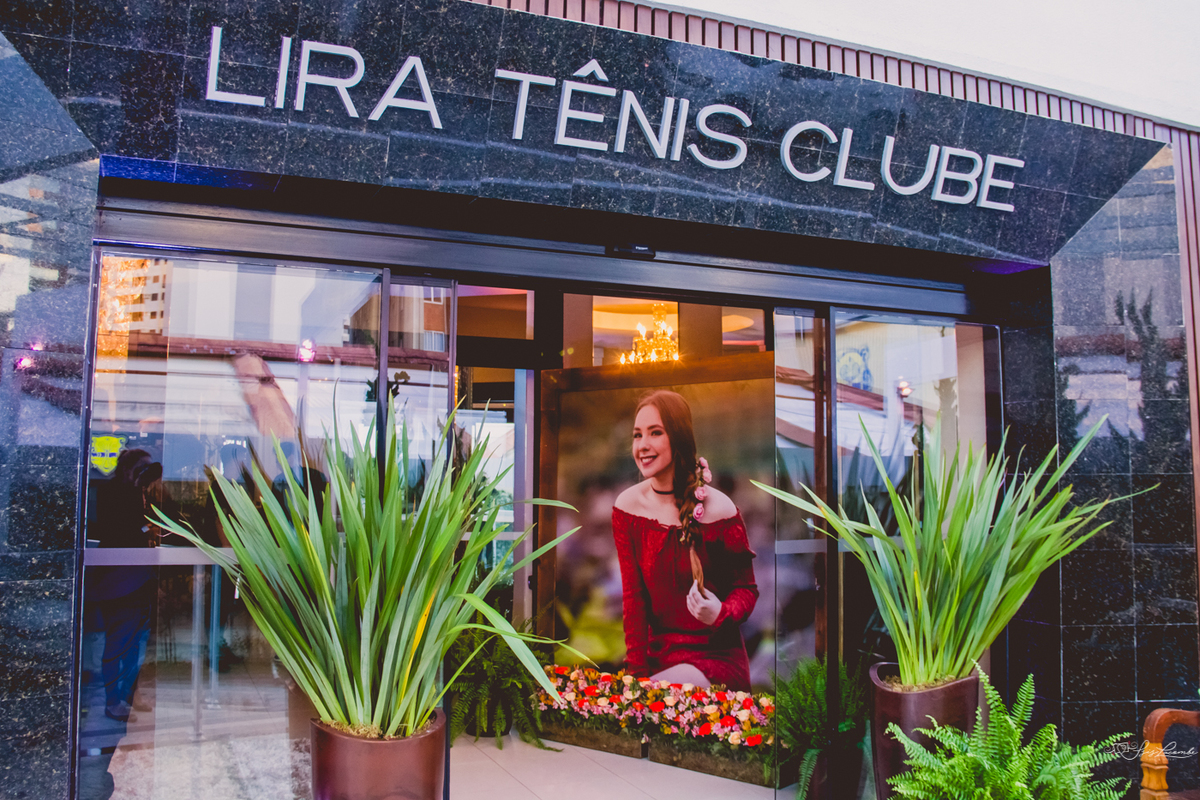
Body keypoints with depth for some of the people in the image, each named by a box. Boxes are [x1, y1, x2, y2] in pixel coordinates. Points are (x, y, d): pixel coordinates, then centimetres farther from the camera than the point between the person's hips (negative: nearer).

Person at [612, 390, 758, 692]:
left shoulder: (718, 509, -12)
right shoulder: (627, 506, -1)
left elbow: (747, 589, 0)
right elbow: (633, 597, 1)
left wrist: (720, 613, -23)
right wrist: (637, 674, -7)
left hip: (715, 658, -3)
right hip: (658, 655, 4)